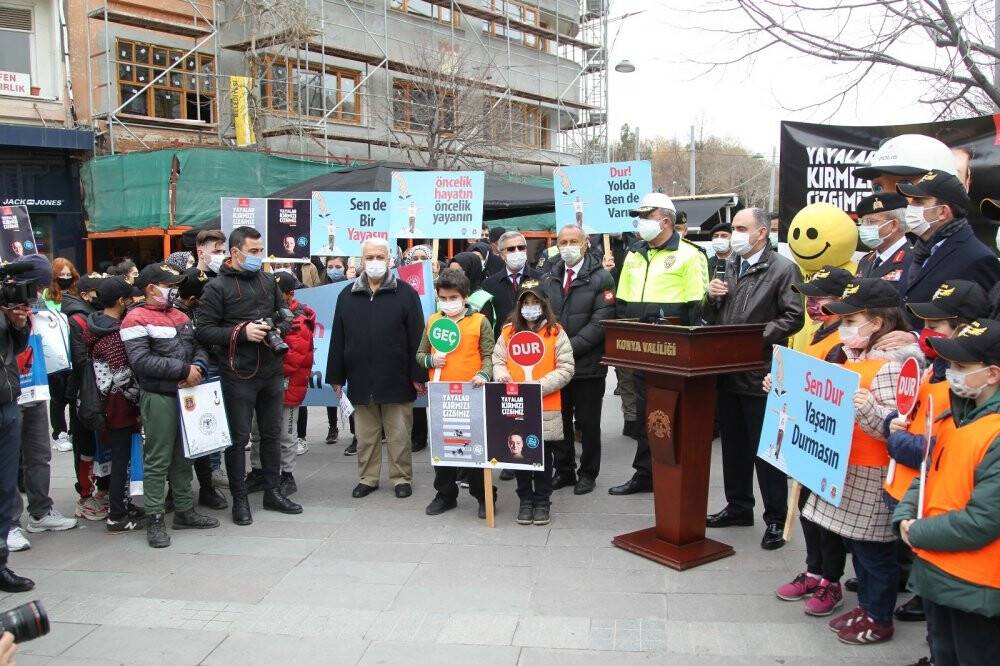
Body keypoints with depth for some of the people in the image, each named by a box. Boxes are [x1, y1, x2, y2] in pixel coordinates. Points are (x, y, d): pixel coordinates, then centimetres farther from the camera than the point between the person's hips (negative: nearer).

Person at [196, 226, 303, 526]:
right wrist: (241, 332, -20)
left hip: (272, 372, 5)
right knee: (238, 437, 4)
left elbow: (284, 313, 19)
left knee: (272, 433, 14)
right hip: (238, 375, -5)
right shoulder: (217, 287, -7)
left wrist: (279, 329, -3)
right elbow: (202, 330, -12)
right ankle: (239, 499, 16)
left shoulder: (268, 280, 9)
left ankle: (272, 492, 27)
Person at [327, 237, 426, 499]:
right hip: (361, 381, 3)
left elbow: (416, 337, -4)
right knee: (365, 435, 12)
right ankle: (367, 478, 25)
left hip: (396, 380, -3)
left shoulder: (406, 293, -1)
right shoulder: (347, 296, 8)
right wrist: (336, 376, 6)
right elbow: (338, 339, 9)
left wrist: (418, 375, -8)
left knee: (399, 434, 6)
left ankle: (401, 478, 19)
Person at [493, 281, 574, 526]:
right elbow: (498, 360, 10)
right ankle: (525, 500, 24)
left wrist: (540, 386, -16)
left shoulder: (555, 332, -2)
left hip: (546, 407, -2)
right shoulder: (508, 331, 6)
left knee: (543, 455, 7)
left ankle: (542, 501, 22)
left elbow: (566, 369, -6)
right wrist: (502, 376, -13)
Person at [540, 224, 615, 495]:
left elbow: (600, 321, -13)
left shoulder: (601, 278, -5)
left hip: (587, 363, -4)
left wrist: (570, 347, -17)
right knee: (559, 420, 11)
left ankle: (588, 473, 21)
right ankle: (563, 471, 24)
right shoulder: (549, 279, 12)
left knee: (588, 422, 7)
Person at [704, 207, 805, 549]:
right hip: (728, 371, 7)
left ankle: (776, 519, 12)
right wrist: (712, 297, -2)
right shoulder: (729, 267, 15)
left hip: (761, 373, -7)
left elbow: (794, 317, -14)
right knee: (733, 445, 17)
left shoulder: (784, 269, -7)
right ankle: (738, 506, 30)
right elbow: (713, 318, 19)